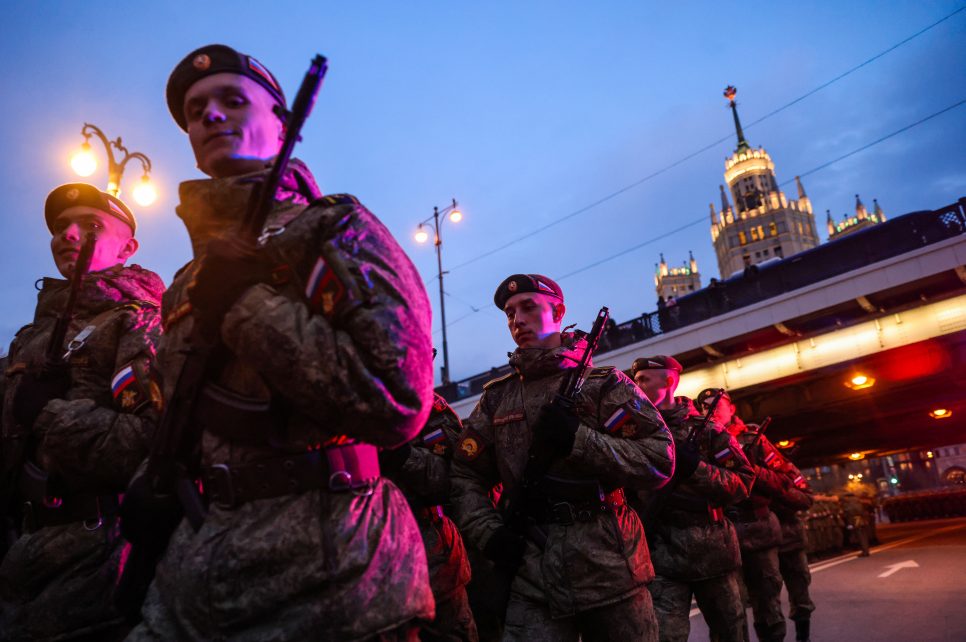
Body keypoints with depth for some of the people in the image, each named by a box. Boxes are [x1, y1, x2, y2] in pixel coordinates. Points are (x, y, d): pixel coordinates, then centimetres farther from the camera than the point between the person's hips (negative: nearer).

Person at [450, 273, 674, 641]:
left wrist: (579, 439, -16)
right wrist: (489, 532, -4)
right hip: (532, 578, 2)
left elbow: (660, 461, -7)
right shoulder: (496, 397, 10)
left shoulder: (604, 384, 0)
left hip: (610, 568, -1)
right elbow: (466, 475, 12)